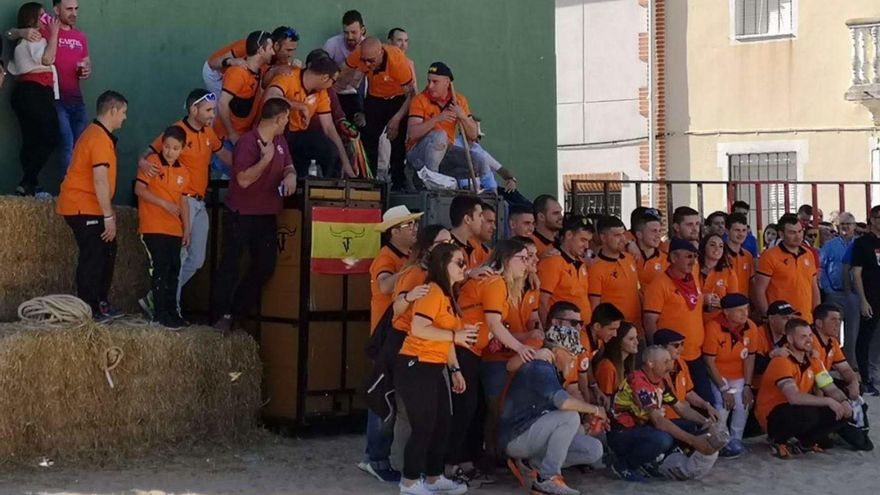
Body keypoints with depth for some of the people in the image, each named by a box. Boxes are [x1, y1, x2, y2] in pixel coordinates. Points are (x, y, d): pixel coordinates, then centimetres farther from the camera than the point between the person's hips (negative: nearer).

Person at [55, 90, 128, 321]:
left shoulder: (99, 134, 15)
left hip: (88, 207, 10)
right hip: (83, 208, -10)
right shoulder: (99, 138, -18)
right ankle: (89, 310, -3)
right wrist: (109, 216, -22)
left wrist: (108, 211, 19)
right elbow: (100, 180, -23)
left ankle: (100, 303, 21)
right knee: (93, 257, -7)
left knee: (106, 253, 14)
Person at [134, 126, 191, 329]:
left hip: (174, 229, 6)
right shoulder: (152, 162, -6)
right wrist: (164, 204, -19)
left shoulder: (183, 172, 11)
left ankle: (171, 312, 18)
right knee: (160, 269, -8)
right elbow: (139, 189, -11)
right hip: (153, 227, -6)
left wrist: (187, 228, 11)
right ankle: (160, 314, -3)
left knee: (173, 270, 9)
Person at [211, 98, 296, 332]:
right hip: (240, 214, -8)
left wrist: (290, 175, -7)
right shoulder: (247, 142, -18)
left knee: (265, 266, 9)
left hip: (267, 214, 8)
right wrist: (266, 159, -23)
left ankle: (236, 313, 20)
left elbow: (288, 166, 16)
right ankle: (220, 316, 10)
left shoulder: (280, 142, 7)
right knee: (231, 265, 0)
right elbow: (244, 179, -24)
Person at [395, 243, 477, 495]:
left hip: (435, 368, 10)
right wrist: (455, 335, -23)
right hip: (416, 367, -10)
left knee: (442, 425, 14)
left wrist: (455, 369, 17)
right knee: (424, 426, -4)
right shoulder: (432, 291, -16)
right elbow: (418, 329, -27)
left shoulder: (448, 294, 15)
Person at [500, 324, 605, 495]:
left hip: (534, 435, 10)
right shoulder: (539, 369, -17)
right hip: (516, 437, -10)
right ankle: (547, 478, -19)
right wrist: (594, 409, -18)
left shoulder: (547, 370, 15)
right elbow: (563, 401, -32)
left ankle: (530, 464, 4)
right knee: (571, 416, -28)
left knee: (594, 450, 0)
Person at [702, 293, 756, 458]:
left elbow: (749, 357, -1)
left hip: (738, 377, 5)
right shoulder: (713, 327, -24)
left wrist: (747, 386, -7)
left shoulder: (750, 327, -10)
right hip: (717, 376, -5)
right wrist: (724, 389, -18)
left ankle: (735, 440, 4)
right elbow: (709, 362, -19)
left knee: (743, 404, -15)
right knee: (722, 405, -23)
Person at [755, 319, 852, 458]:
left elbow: (831, 388, 3)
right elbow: (794, 397, -34)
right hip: (772, 417, -8)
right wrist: (828, 401, -29)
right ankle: (779, 440, -9)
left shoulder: (812, 360, 3)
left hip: (797, 410, 8)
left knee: (842, 413, -7)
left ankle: (804, 441, 6)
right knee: (809, 414, -37)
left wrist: (843, 401, -19)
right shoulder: (782, 361, -22)